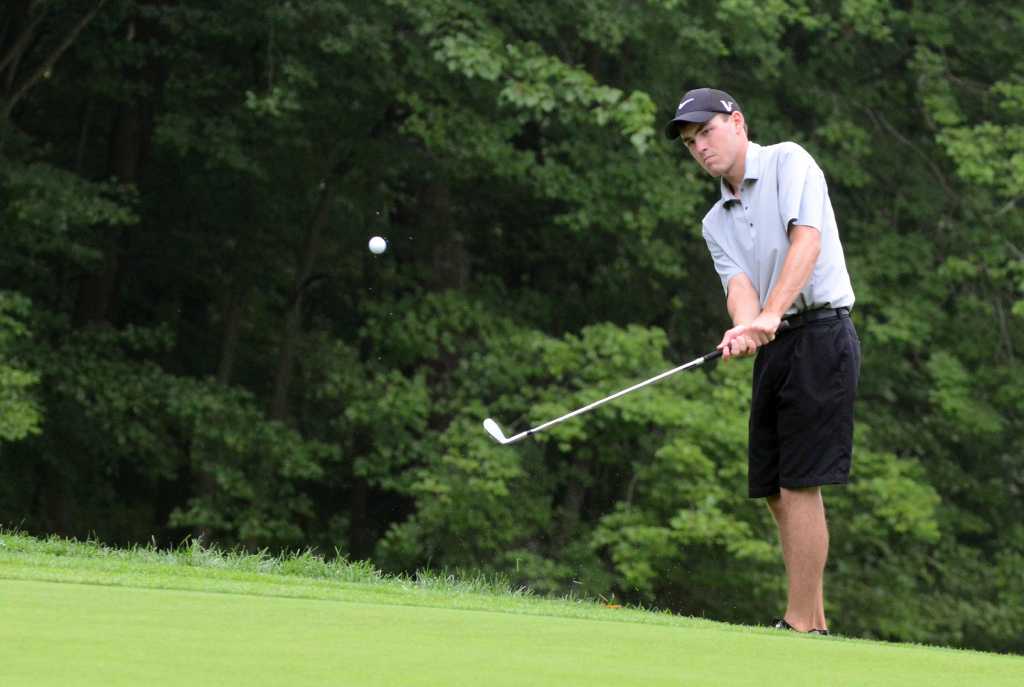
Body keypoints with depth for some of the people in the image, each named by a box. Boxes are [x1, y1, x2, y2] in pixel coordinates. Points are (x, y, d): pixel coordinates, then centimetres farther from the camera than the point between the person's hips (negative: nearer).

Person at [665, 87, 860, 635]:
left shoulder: (788, 162, -2)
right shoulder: (717, 223, 17)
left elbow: (806, 241, -18)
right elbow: (740, 284, -1)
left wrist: (770, 314, -31)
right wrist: (743, 329, -25)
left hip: (820, 334, -8)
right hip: (773, 346, 8)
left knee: (800, 483, -12)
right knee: (775, 490, 8)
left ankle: (801, 623, -11)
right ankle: (813, 619, 15)